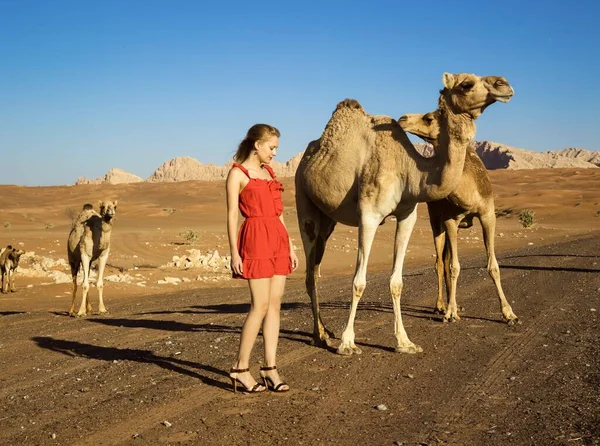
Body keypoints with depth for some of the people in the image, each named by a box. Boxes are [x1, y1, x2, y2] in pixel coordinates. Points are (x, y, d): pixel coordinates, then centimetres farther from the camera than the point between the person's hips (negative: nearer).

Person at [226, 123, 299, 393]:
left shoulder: (268, 172, 18)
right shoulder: (238, 173, -2)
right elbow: (232, 216, -6)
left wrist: (290, 247, 16)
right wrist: (234, 253, -13)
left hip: (278, 239, 7)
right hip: (255, 239, -7)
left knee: (275, 304, 4)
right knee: (260, 305, -9)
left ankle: (270, 368, 9)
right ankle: (240, 369, 1)